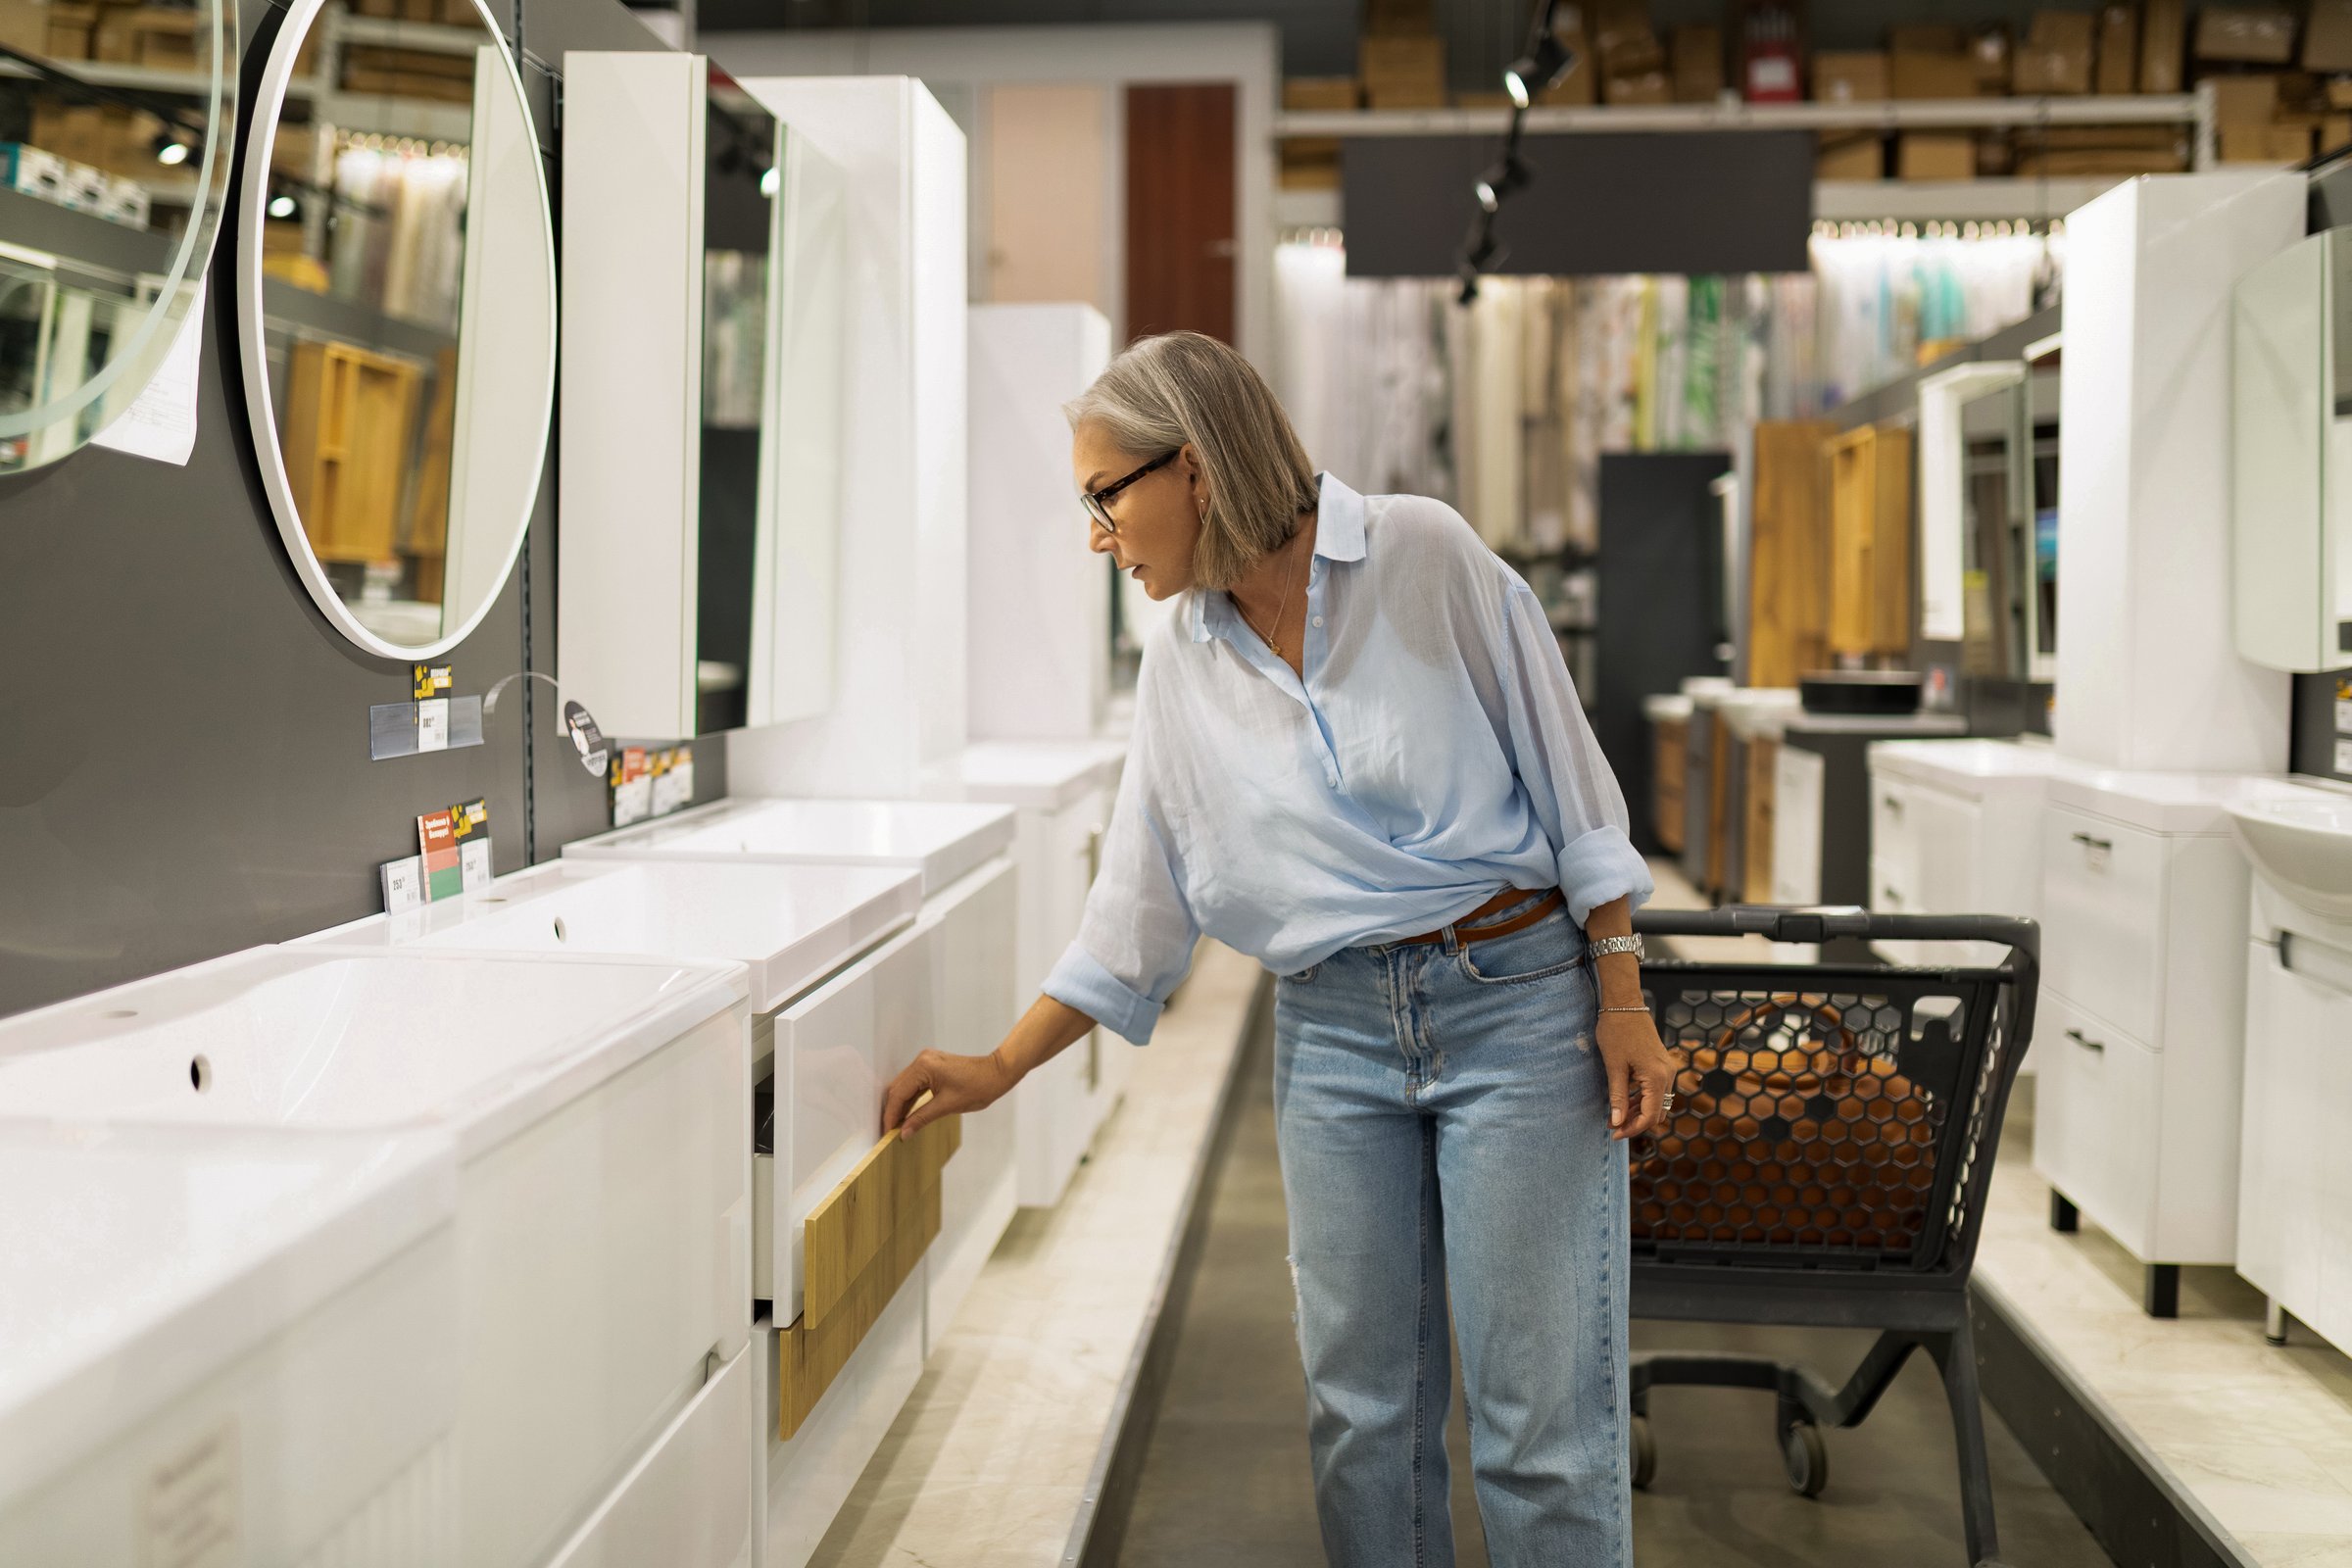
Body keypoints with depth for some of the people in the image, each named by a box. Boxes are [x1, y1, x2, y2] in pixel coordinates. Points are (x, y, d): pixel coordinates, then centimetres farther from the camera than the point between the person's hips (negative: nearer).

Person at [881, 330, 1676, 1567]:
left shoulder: (1422, 555, -7)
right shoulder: (1181, 668, 6)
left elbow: (1564, 771, -4)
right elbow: (1138, 908, 11)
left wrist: (1623, 1001, -6)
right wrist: (999, 1069, 8)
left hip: (1518, 1000, -4)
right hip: (1332, 1038, 4)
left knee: (1541, 1422, -2)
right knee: (1359, 1411, 7)